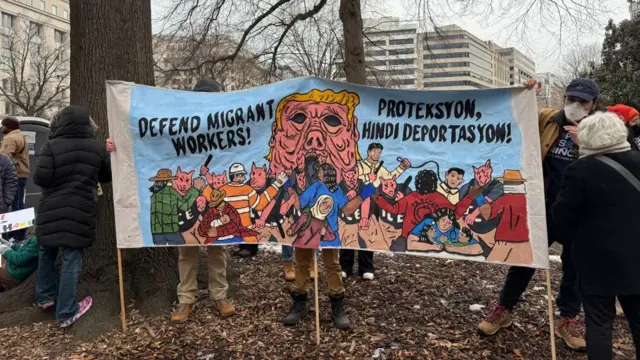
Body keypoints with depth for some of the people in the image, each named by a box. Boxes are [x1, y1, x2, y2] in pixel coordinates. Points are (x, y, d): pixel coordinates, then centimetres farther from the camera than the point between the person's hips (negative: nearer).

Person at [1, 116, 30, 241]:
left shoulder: (10, 139, -12)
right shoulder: (21, 137, 23)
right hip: (22, 174, 11)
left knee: (14, 205, -8)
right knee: (19, 204, 14)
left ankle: (14, 235, -7)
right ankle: (20, 234, 20)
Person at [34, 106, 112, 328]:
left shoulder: (52, 147, -8)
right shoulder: (97, 148, 0)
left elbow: (40, 179, -11)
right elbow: (107, 177, 11)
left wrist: (56, 180, 10)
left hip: (51, 211, 0)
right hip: (81, 212, 0)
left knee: (47, 253, 23)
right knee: (71, 260, 3)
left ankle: (45, 296, 35)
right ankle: (66, 313, 8)